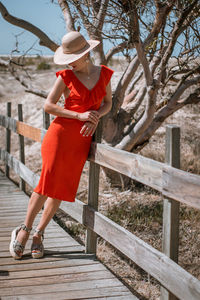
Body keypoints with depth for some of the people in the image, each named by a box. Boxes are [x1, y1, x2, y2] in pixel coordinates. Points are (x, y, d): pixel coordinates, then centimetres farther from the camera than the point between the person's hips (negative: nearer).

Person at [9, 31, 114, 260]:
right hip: (62, 132, -3)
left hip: (83, 138, 3)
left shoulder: (104, 74, 7)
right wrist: (79, 115, -13)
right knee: (48, 182, -10)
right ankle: (24, 230, 6)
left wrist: (96, 117, -6)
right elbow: (48, 105, -4)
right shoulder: (66, 76, -2)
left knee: (64, 187, 2)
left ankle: (39, 234, 14)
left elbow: (108, 103, 15)